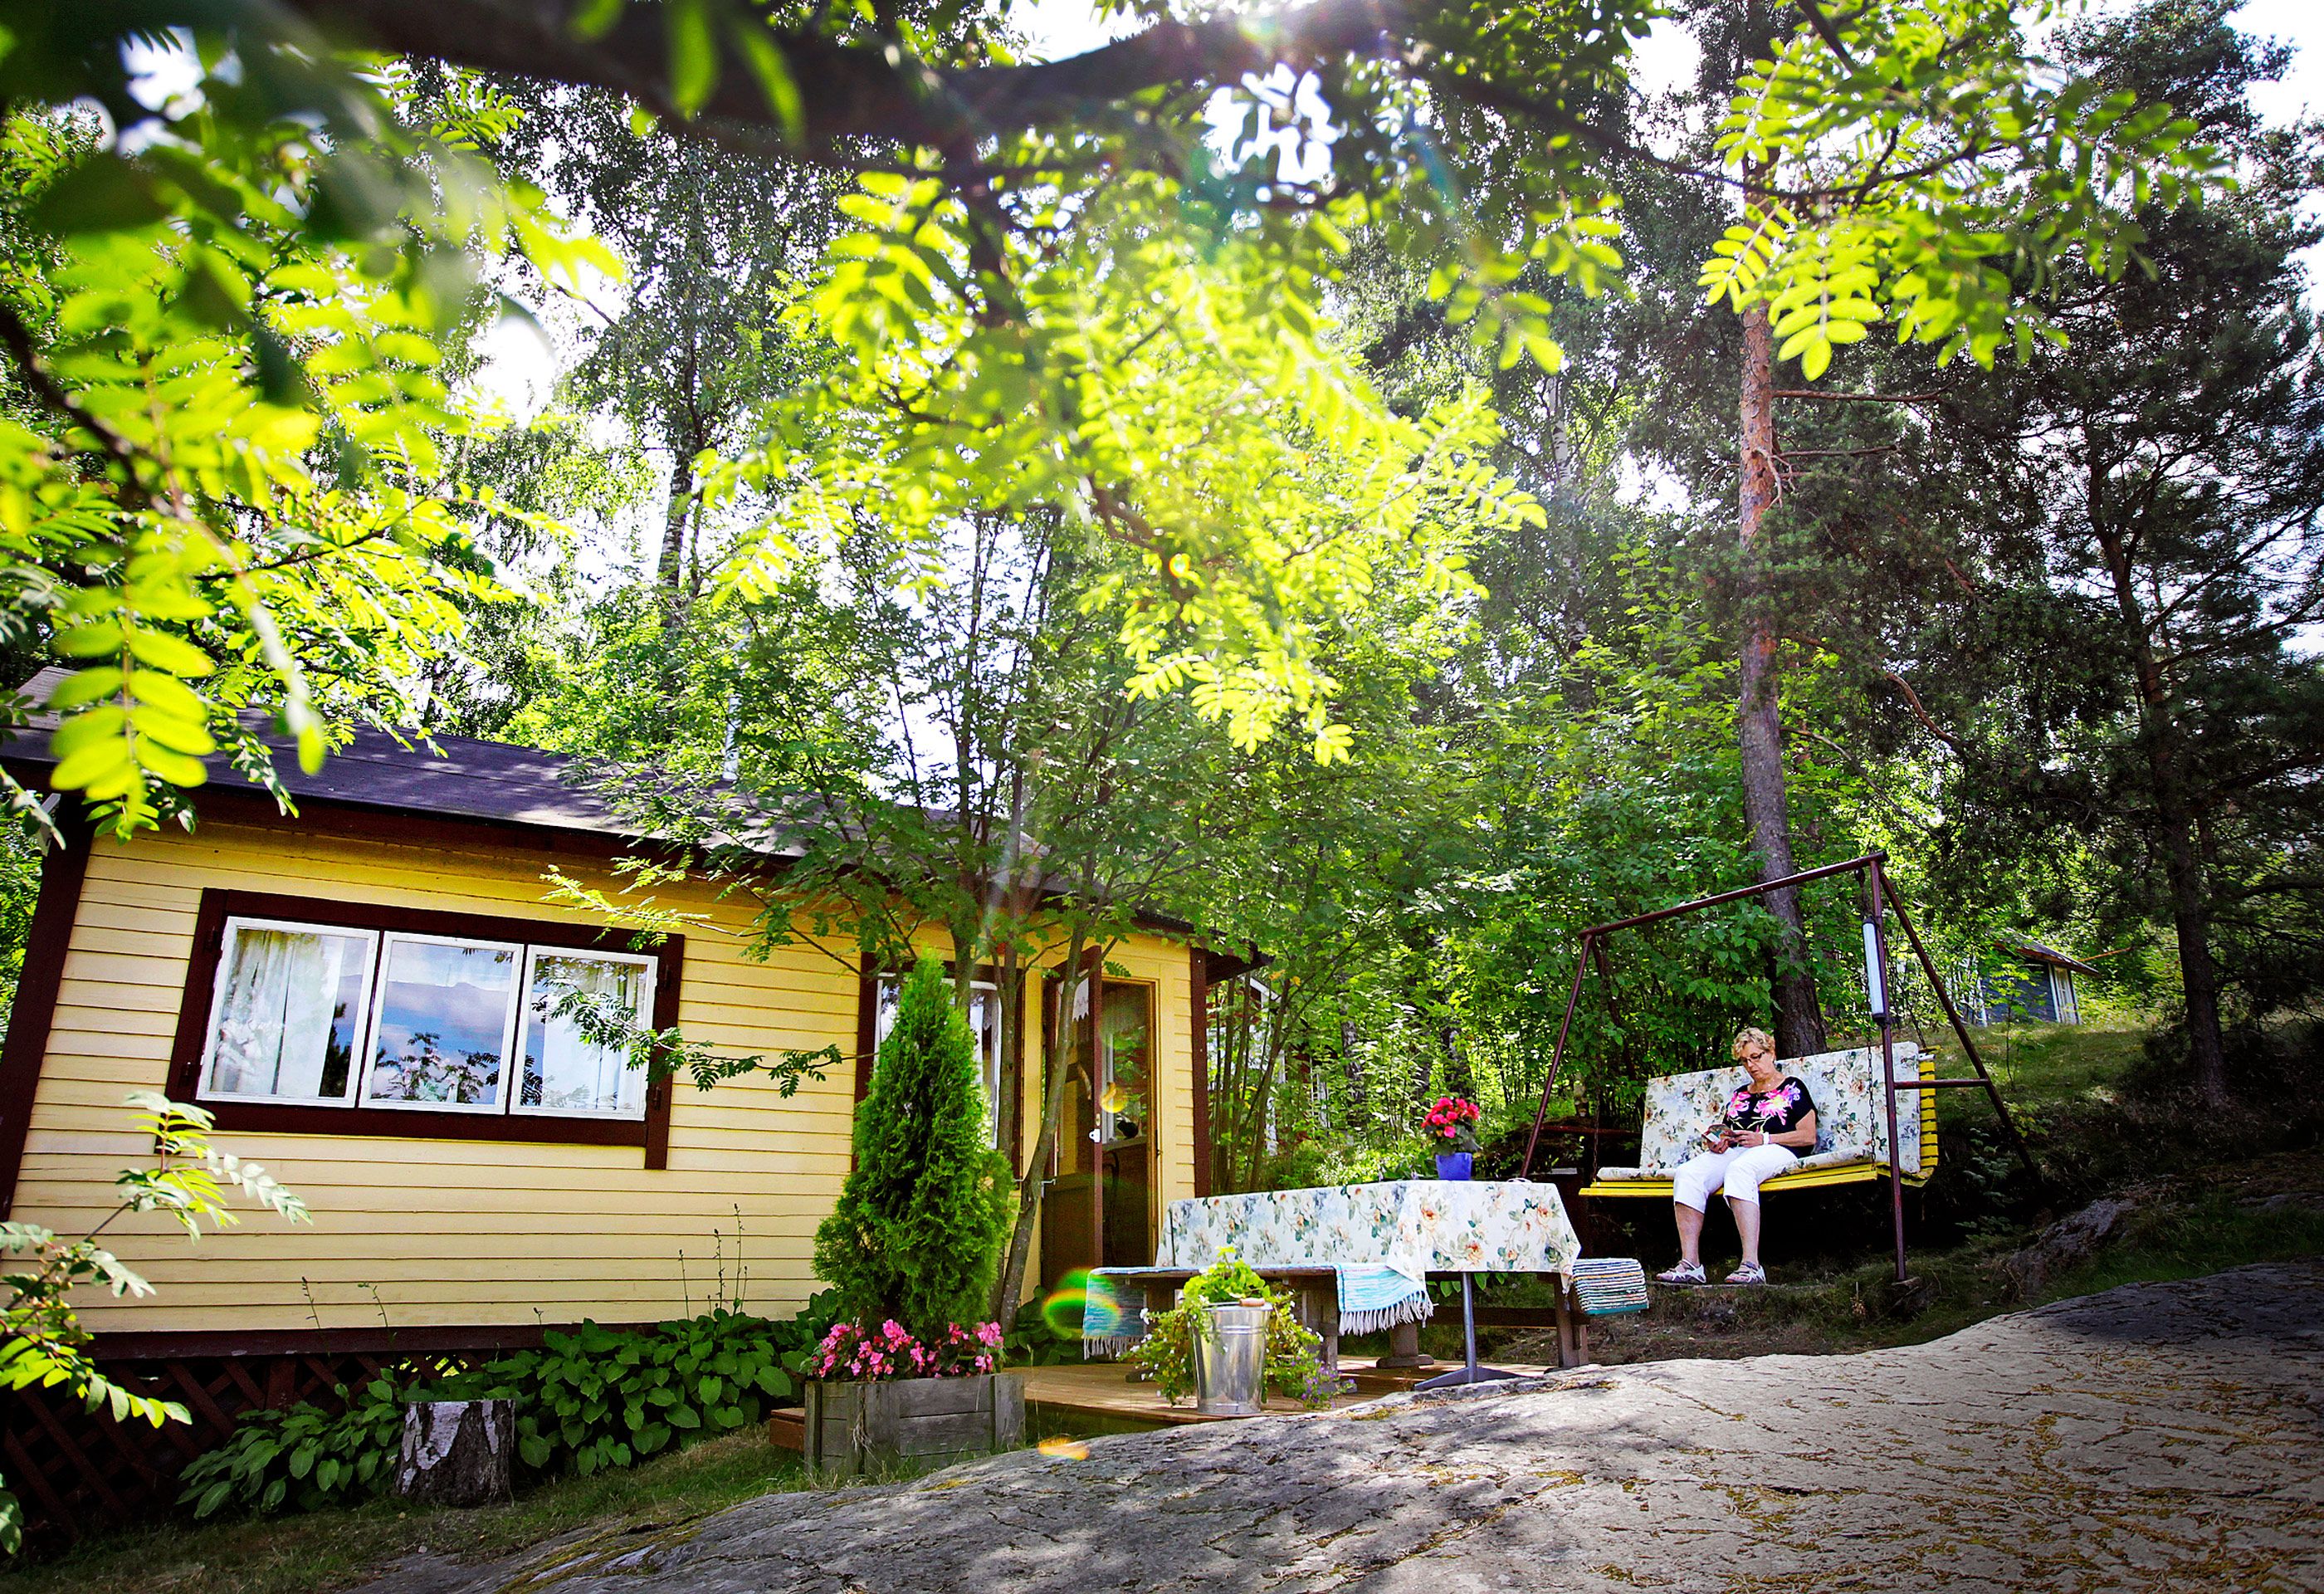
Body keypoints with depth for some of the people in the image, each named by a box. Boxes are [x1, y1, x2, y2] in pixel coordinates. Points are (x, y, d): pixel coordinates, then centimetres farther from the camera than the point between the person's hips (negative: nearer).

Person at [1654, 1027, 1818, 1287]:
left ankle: (1752, 1265, -47)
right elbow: (1723, 1130, 29)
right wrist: (1715, 1141, 4)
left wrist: (1764, 1138, -9)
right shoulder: (1740, 1094, 29)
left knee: (1739, 1169, -41)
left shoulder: (1792, 1088, 13)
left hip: (1775, 1151, -5)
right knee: (1687, 1174, -27)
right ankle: (1690, 1263, -34)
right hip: (1733, 1152, 5)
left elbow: (1808, 1137, 2)